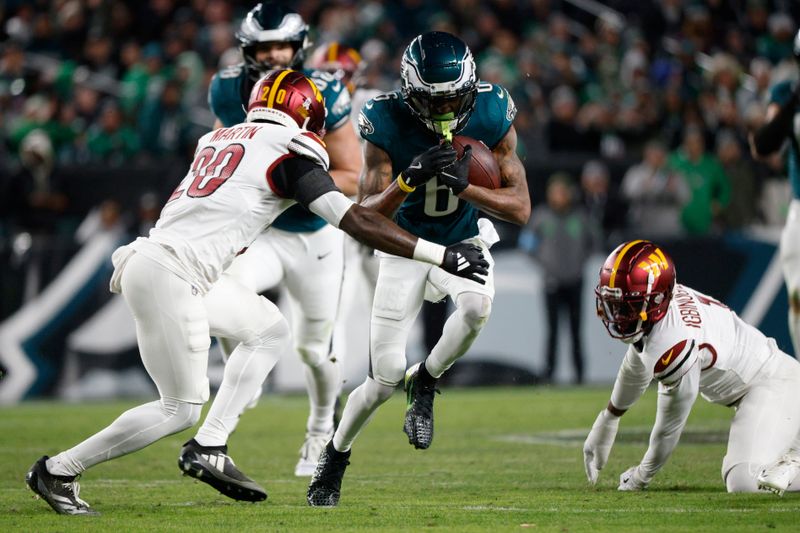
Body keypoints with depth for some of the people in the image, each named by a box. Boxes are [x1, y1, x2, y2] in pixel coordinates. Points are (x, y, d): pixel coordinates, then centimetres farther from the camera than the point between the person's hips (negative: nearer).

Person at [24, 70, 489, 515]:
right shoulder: (288, 152, -4)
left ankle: (208, 449, 13)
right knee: (181, 409, 0)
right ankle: (58, 472, 6)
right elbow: (356, 220, -8)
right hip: (168, 275, -9)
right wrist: (439, 255, -5)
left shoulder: (218, 139, 18)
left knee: (270, 330, 18)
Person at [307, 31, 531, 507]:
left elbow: (521, 209, -20)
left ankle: (426, 382, -5)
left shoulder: (492, 116, -20)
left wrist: (461, 185, -35)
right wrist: (410, 178, -42)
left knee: (478, 306, -35)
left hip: (464, 241, 1)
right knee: (385, 378, -6)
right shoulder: (389, 125, -24)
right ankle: (335, 455, 23)